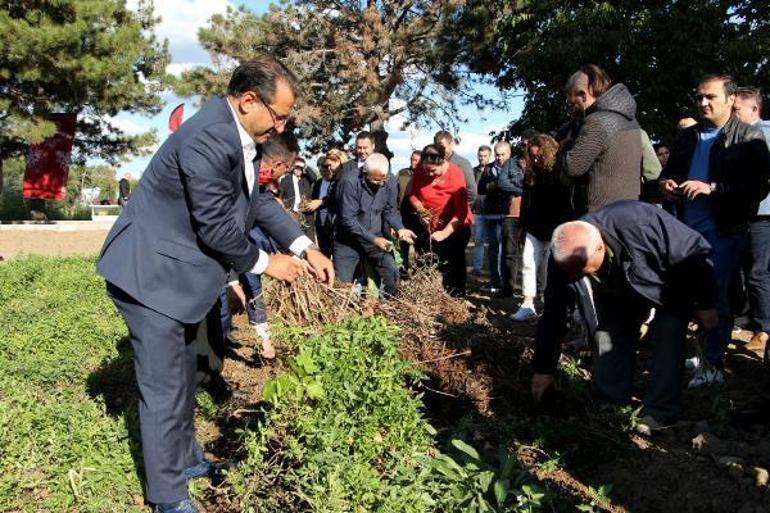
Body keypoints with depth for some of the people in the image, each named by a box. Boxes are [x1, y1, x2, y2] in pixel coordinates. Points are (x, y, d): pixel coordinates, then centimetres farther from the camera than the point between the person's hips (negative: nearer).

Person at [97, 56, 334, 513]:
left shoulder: (241, 136, 3)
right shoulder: (208, 138, -28)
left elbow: (258, 200, 10)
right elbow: (217, 228, -25)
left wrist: (305, 247, 1)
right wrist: (265, 264, -9)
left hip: (178, 272, 10)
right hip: (152, 275, -10)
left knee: (183, 376, 23)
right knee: (165, 390, 1)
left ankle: (187, 460, 42)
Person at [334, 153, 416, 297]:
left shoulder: (390, 181, -8)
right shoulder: (351, 182, -20)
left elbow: (390, 210, 3)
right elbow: (348, 219, -22)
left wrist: (400, 228, -17)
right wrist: (373, 239, -25)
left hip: (375, 238, 3)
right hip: (348, 241, -3)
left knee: (392, 274, -4)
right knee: (341, 283, -5)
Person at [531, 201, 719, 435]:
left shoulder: (641, 225, -45)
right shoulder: (563, 257, -29)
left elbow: (696, 252, -28)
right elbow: (552, 314, -19)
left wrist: (706, 304, -18)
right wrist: (543, 369, -12)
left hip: (671, 284, -4)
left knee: (667, 337, -19)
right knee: (607, 336, -7)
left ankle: (659, 411, -8)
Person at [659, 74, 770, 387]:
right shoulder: (687, 137, 14)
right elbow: (668, 171, 25)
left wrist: (712, 188, -22)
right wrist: (666, 184, 2)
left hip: (724, 231, -5)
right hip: (687, 229, 6)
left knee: (716, 297, -3)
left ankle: (714, 366, 8)